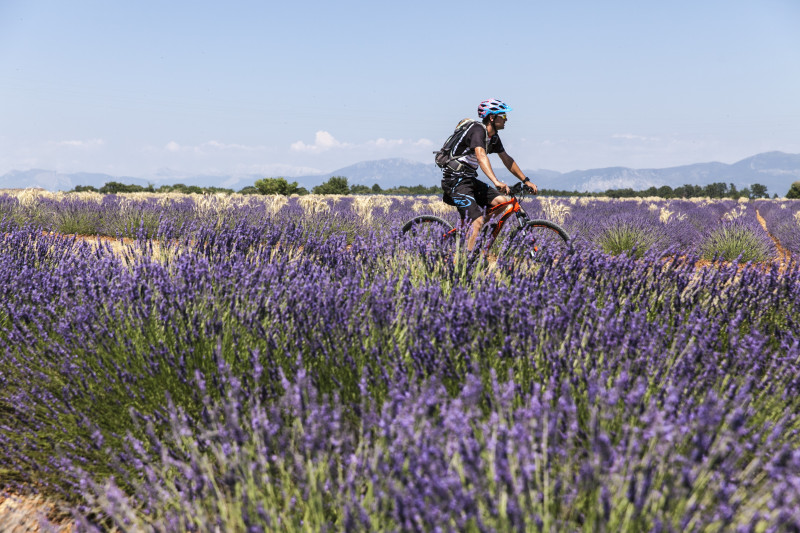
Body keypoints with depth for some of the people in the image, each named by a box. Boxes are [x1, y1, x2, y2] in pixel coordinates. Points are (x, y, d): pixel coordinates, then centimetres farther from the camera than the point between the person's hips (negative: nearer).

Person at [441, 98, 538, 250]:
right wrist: (496, 182, -47)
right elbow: (481, 156, -35)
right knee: (477, 222, -19)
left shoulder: (494, 136, 11)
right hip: (456, 180, -9)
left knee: (501, 201, -6)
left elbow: (507, 159, 19)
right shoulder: (478, 130, -19)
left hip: (470, 179, 9)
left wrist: (526, 181, 15)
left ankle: (469, 231, 6)